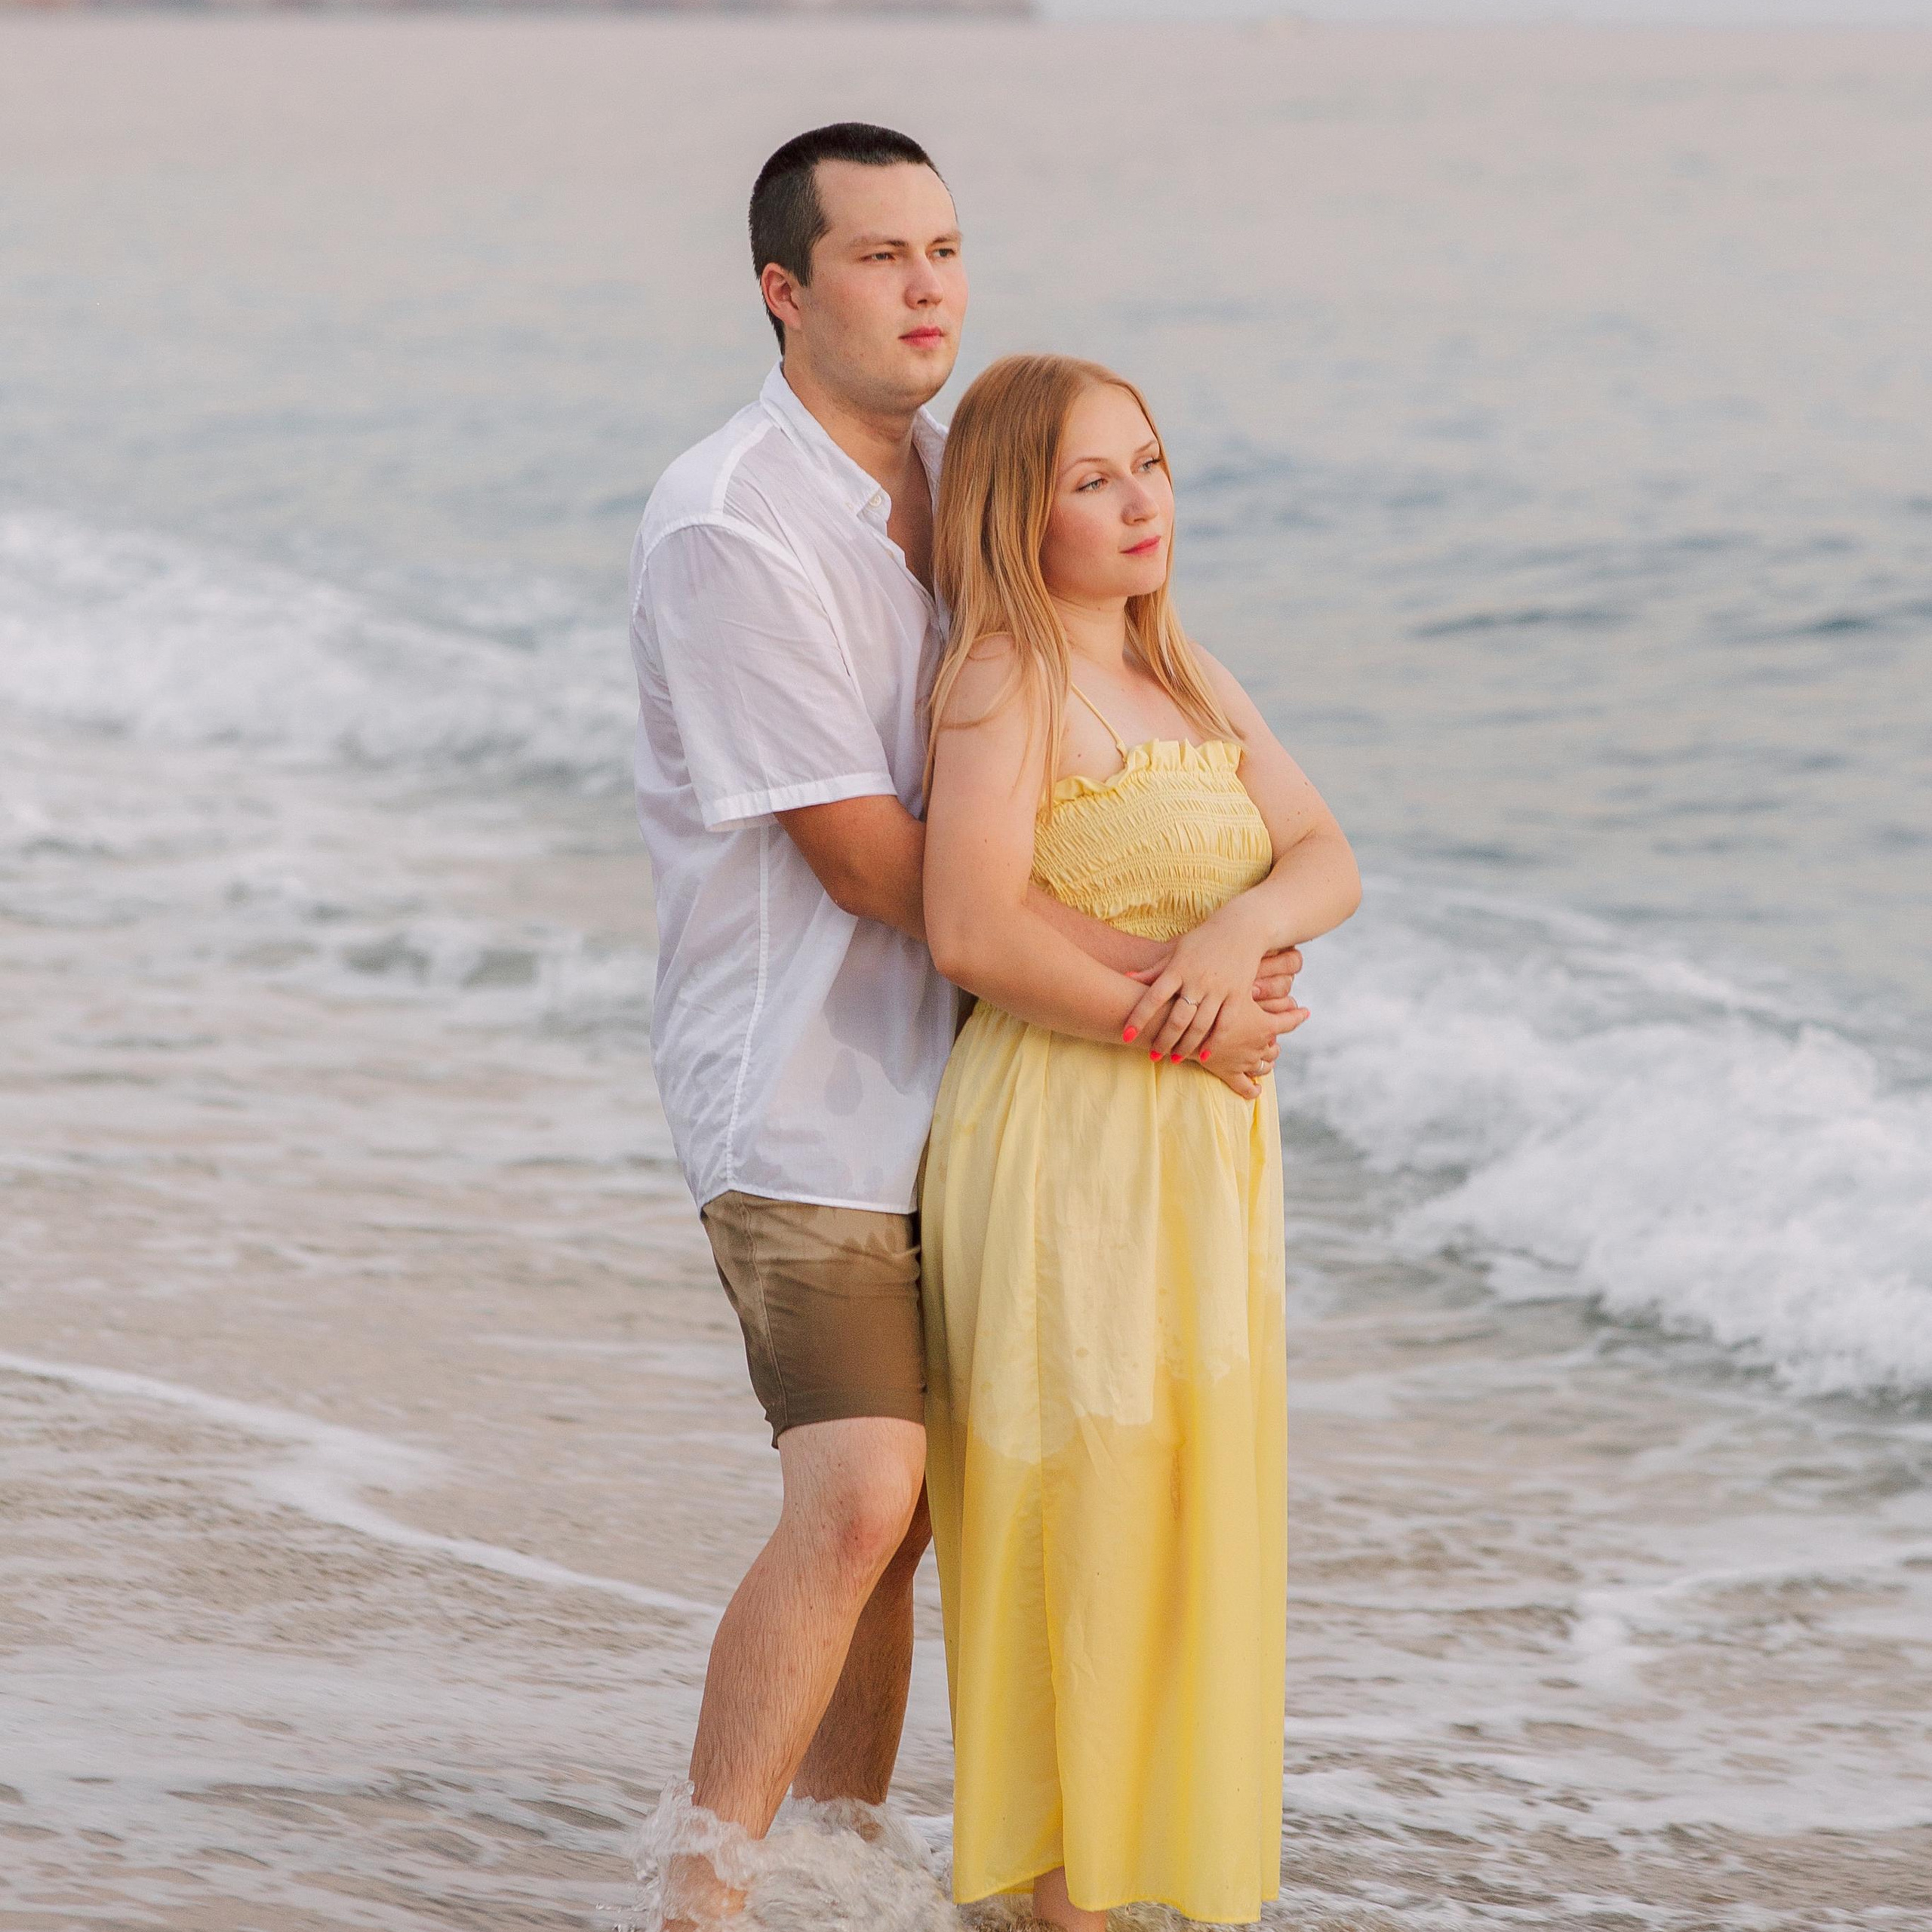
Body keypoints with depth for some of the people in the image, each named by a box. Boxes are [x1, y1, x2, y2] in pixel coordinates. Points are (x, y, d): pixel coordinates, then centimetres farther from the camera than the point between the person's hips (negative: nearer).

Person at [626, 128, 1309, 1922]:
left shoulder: (951, 475, 9)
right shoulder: (727, 529, -18)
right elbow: (866, 860, -19)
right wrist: (1148, 967, -18)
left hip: (943, 1079, 8)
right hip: (798, 1086, -8)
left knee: (897, 1510, 9)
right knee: (858, 1497, -17)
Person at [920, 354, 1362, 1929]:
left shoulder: (1185, 675, 13)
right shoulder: (1005, 676, -12)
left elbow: (1329, 863, 6)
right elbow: (973, 931, -22)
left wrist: (1243, 923, -16)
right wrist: (1172, 1026, -16)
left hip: (1202, 1150, 8)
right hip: (1068, 1140, -8)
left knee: (1198, 1511, 13)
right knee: (1082, 1518, -3)